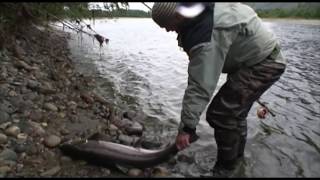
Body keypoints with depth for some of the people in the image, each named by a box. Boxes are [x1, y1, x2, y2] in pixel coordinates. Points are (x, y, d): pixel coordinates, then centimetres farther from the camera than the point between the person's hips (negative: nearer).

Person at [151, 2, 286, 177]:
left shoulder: (206, 37, -33)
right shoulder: (203, 10, -2)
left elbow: (199, 86, -34)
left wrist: (186, 127, -29)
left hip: (260, 65, -10)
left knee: (220, 115, -15)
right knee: (236, 111, 21)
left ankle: (226, 169, 6)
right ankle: (237, 156, 41)